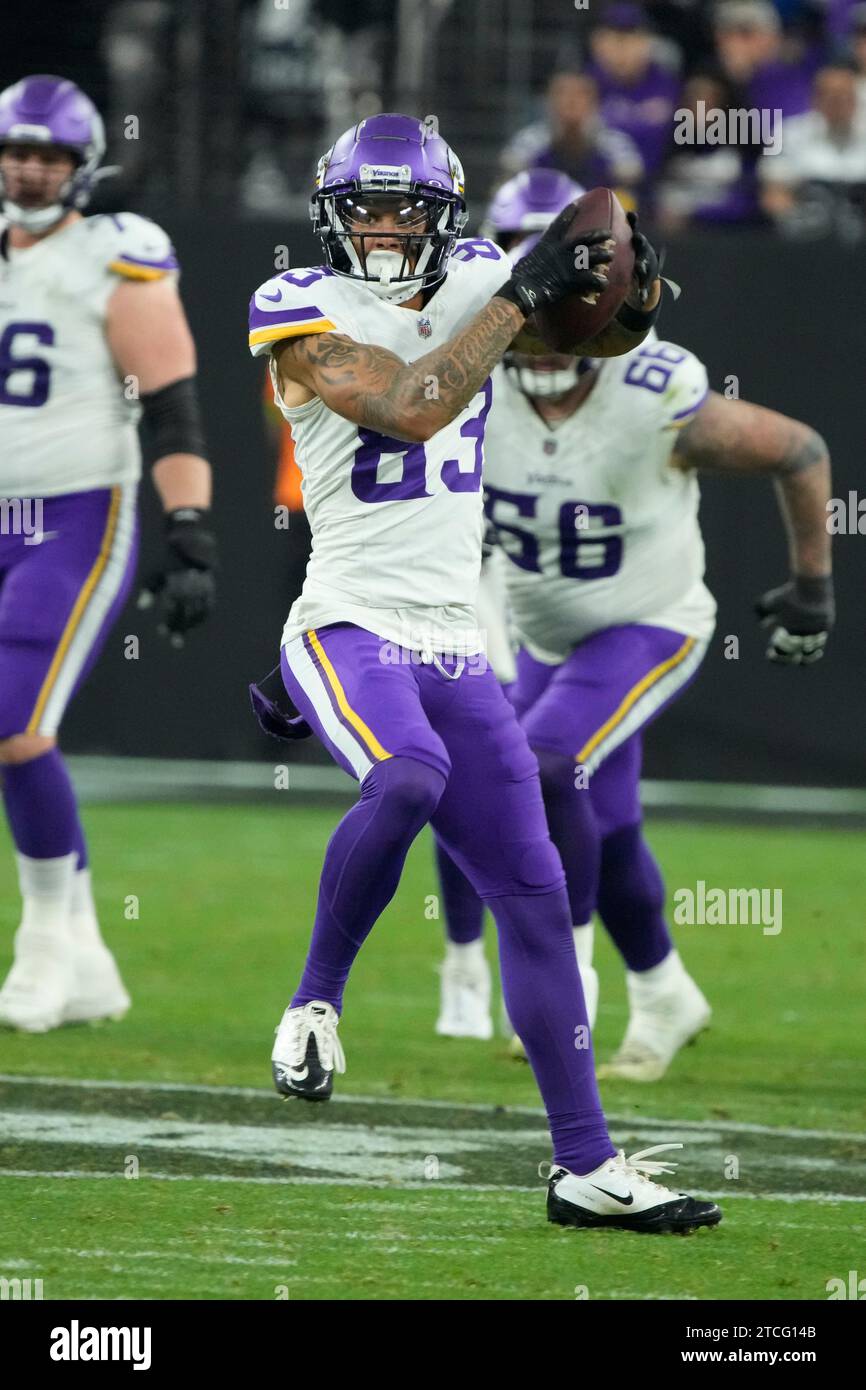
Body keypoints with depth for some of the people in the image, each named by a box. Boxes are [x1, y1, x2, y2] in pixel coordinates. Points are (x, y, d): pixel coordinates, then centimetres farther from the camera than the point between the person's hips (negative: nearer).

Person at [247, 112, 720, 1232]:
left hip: (453, 649, 6)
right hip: (348, 627, -6)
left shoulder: (473, 282, 9)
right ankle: (317, 1000, -17)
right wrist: (523, 297, -19)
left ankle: (585, 1163, 10)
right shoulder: (307, 314, -7)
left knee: (534, 897, 5)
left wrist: (630, 288, -6)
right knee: (410, 778, -38)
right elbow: (410, 407, -22)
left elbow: (605, 334, 18)